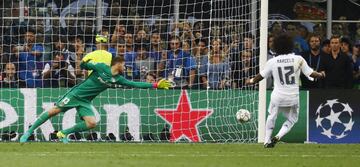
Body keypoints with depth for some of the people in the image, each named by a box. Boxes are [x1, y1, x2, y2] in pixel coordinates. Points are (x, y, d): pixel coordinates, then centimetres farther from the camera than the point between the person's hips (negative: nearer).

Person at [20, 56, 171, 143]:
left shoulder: (118, 78, 4)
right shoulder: (101, 67, -10)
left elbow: (135, 84, 3)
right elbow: (84, 66, 1)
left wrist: (156, 85, 0)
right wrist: (85, 62, -18)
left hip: (85, 102, 5)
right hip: (76, 94, -5)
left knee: (92, 123, -15)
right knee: (54, 111, -11)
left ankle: (63, 133, 0)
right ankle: (29, 132, 1)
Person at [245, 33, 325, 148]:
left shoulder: (272, 62, -4)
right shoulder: (298, 59, -6)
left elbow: (261, 76, 8)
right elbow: (310, 74, -3)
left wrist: (251, 81, 28)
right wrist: (321, 75, 19)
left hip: (277, 96, 0)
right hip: (293, 98, 0)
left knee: (271, 117, 23)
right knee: (291, 119, 19)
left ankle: (267, 140, 21)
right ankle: (278, 136, -2)